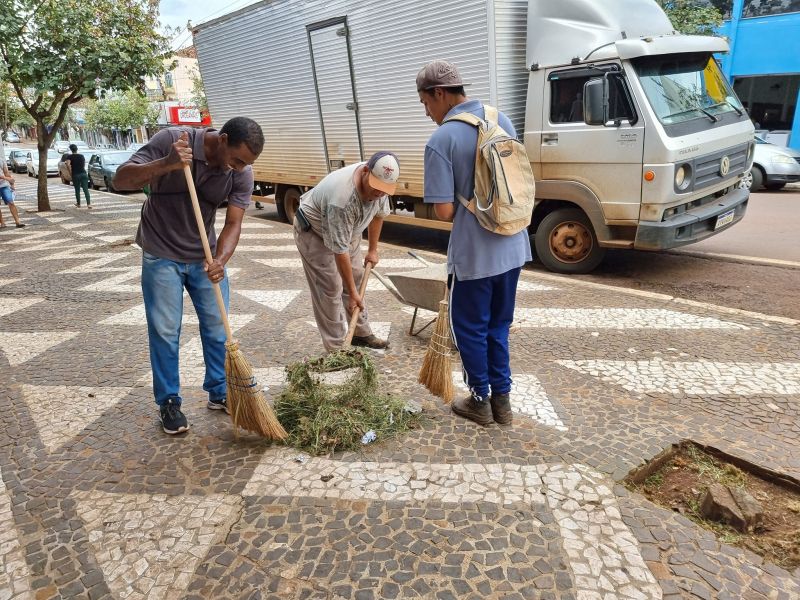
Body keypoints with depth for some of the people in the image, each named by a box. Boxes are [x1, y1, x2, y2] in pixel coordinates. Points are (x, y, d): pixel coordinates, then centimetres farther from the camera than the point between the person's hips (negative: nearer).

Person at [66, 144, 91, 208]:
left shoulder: (70, 156, 0)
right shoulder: (82, 156, 11)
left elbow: (68, 164, -17)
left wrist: (70, 171, -5)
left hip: (75, 175, -2)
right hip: (84, 173, 2)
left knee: (77, 190, 11)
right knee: (86, 189, -5)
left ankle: (78, 204, 20)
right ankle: (89, 204, -18)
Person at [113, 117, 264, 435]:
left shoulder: (242, 173, -12)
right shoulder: (170, 140, -21)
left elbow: (233, 224, -14)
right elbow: (121, 180, -22)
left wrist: (220, 259, -33)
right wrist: (165, 164, -39)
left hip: (205, 257, 3)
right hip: (161, 256, -3)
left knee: (217, 327, 7)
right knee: (165, 332, 2)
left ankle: (220, 392, 25)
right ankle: (168, 402, 18)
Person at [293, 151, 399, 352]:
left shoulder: (379, 181, -19)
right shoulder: (342, 198, -41)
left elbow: (379, 213, 2)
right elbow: (339, 250, -35)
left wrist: (372, 249, 6)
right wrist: (352, 293, -29)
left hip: (347, 230, 7)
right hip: (313, 231, -7)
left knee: (357, 277, 9)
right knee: (330, 288, -10)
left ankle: (362, 333, 22)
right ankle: (336, 348, -2)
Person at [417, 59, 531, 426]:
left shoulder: (441, 140, -15)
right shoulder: (502, 120, 5)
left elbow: (444, 211, -17)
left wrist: (464, 214, 5)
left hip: (474, 252, -6)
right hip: (512, 245, 7)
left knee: (469, 328, 12)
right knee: (499, 325, 19)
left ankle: (480, 401, 25)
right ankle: (502, 399, 29)